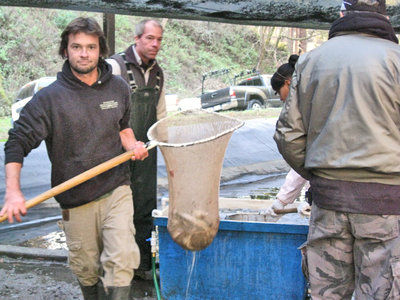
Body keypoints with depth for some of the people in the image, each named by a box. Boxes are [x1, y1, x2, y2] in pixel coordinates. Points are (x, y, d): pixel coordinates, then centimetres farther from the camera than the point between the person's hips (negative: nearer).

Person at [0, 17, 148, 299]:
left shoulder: (118, 87, 3)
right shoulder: (49, 98, -9)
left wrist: (132, 144, 0)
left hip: (116, 191, 2)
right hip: (76, 200, -1)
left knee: (121, 260, -10)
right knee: (87, 270, 12)